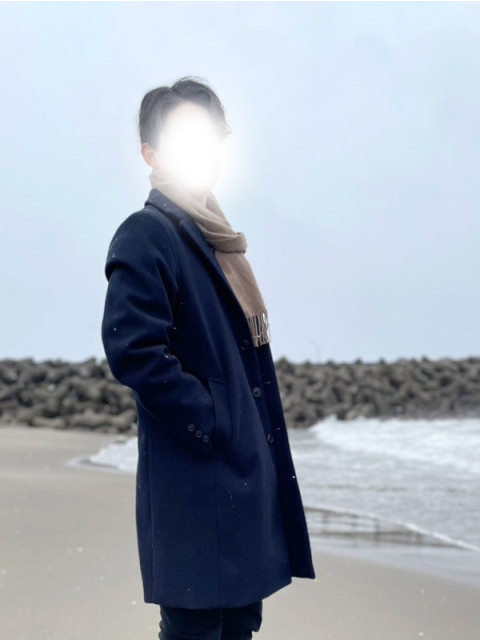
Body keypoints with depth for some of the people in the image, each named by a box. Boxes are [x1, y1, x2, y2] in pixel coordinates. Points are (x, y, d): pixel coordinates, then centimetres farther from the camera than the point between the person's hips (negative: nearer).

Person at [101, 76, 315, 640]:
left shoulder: (215, 237, 18)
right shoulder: (144, 235, -10)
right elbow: (132, 350, -22)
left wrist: (263, 442, 13)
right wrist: (212, 426, -17)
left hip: (248, 472, 9)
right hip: (196, 482, -9)